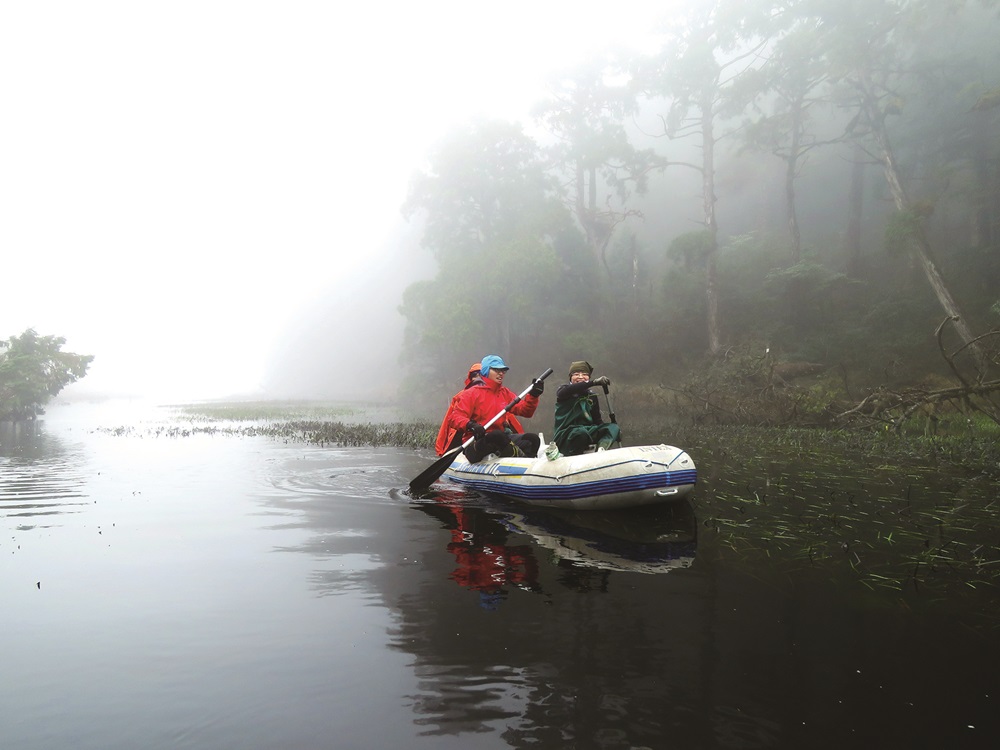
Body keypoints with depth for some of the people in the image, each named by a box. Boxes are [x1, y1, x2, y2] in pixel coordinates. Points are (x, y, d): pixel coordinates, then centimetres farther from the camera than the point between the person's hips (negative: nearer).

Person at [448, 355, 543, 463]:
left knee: (533, 438, -12)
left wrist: (533, 396, -9)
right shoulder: (471, 393, 0)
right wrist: (470, 425, -30)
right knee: (498, 435, -37)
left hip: (499, 439, 7)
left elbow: (524, 410, 9)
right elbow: (454, 417, -9)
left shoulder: (506, 393, 19)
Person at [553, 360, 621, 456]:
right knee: (581, 432, -37)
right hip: (565, 436, -5)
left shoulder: (592, 397, 19)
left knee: (613, 427, -18)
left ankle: (600, 450, -43)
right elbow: (570, 390, -21)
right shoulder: (563, 390, 4)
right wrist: (594, 382, -32)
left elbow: (597, 420, 17)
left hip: (588, 433, 5)